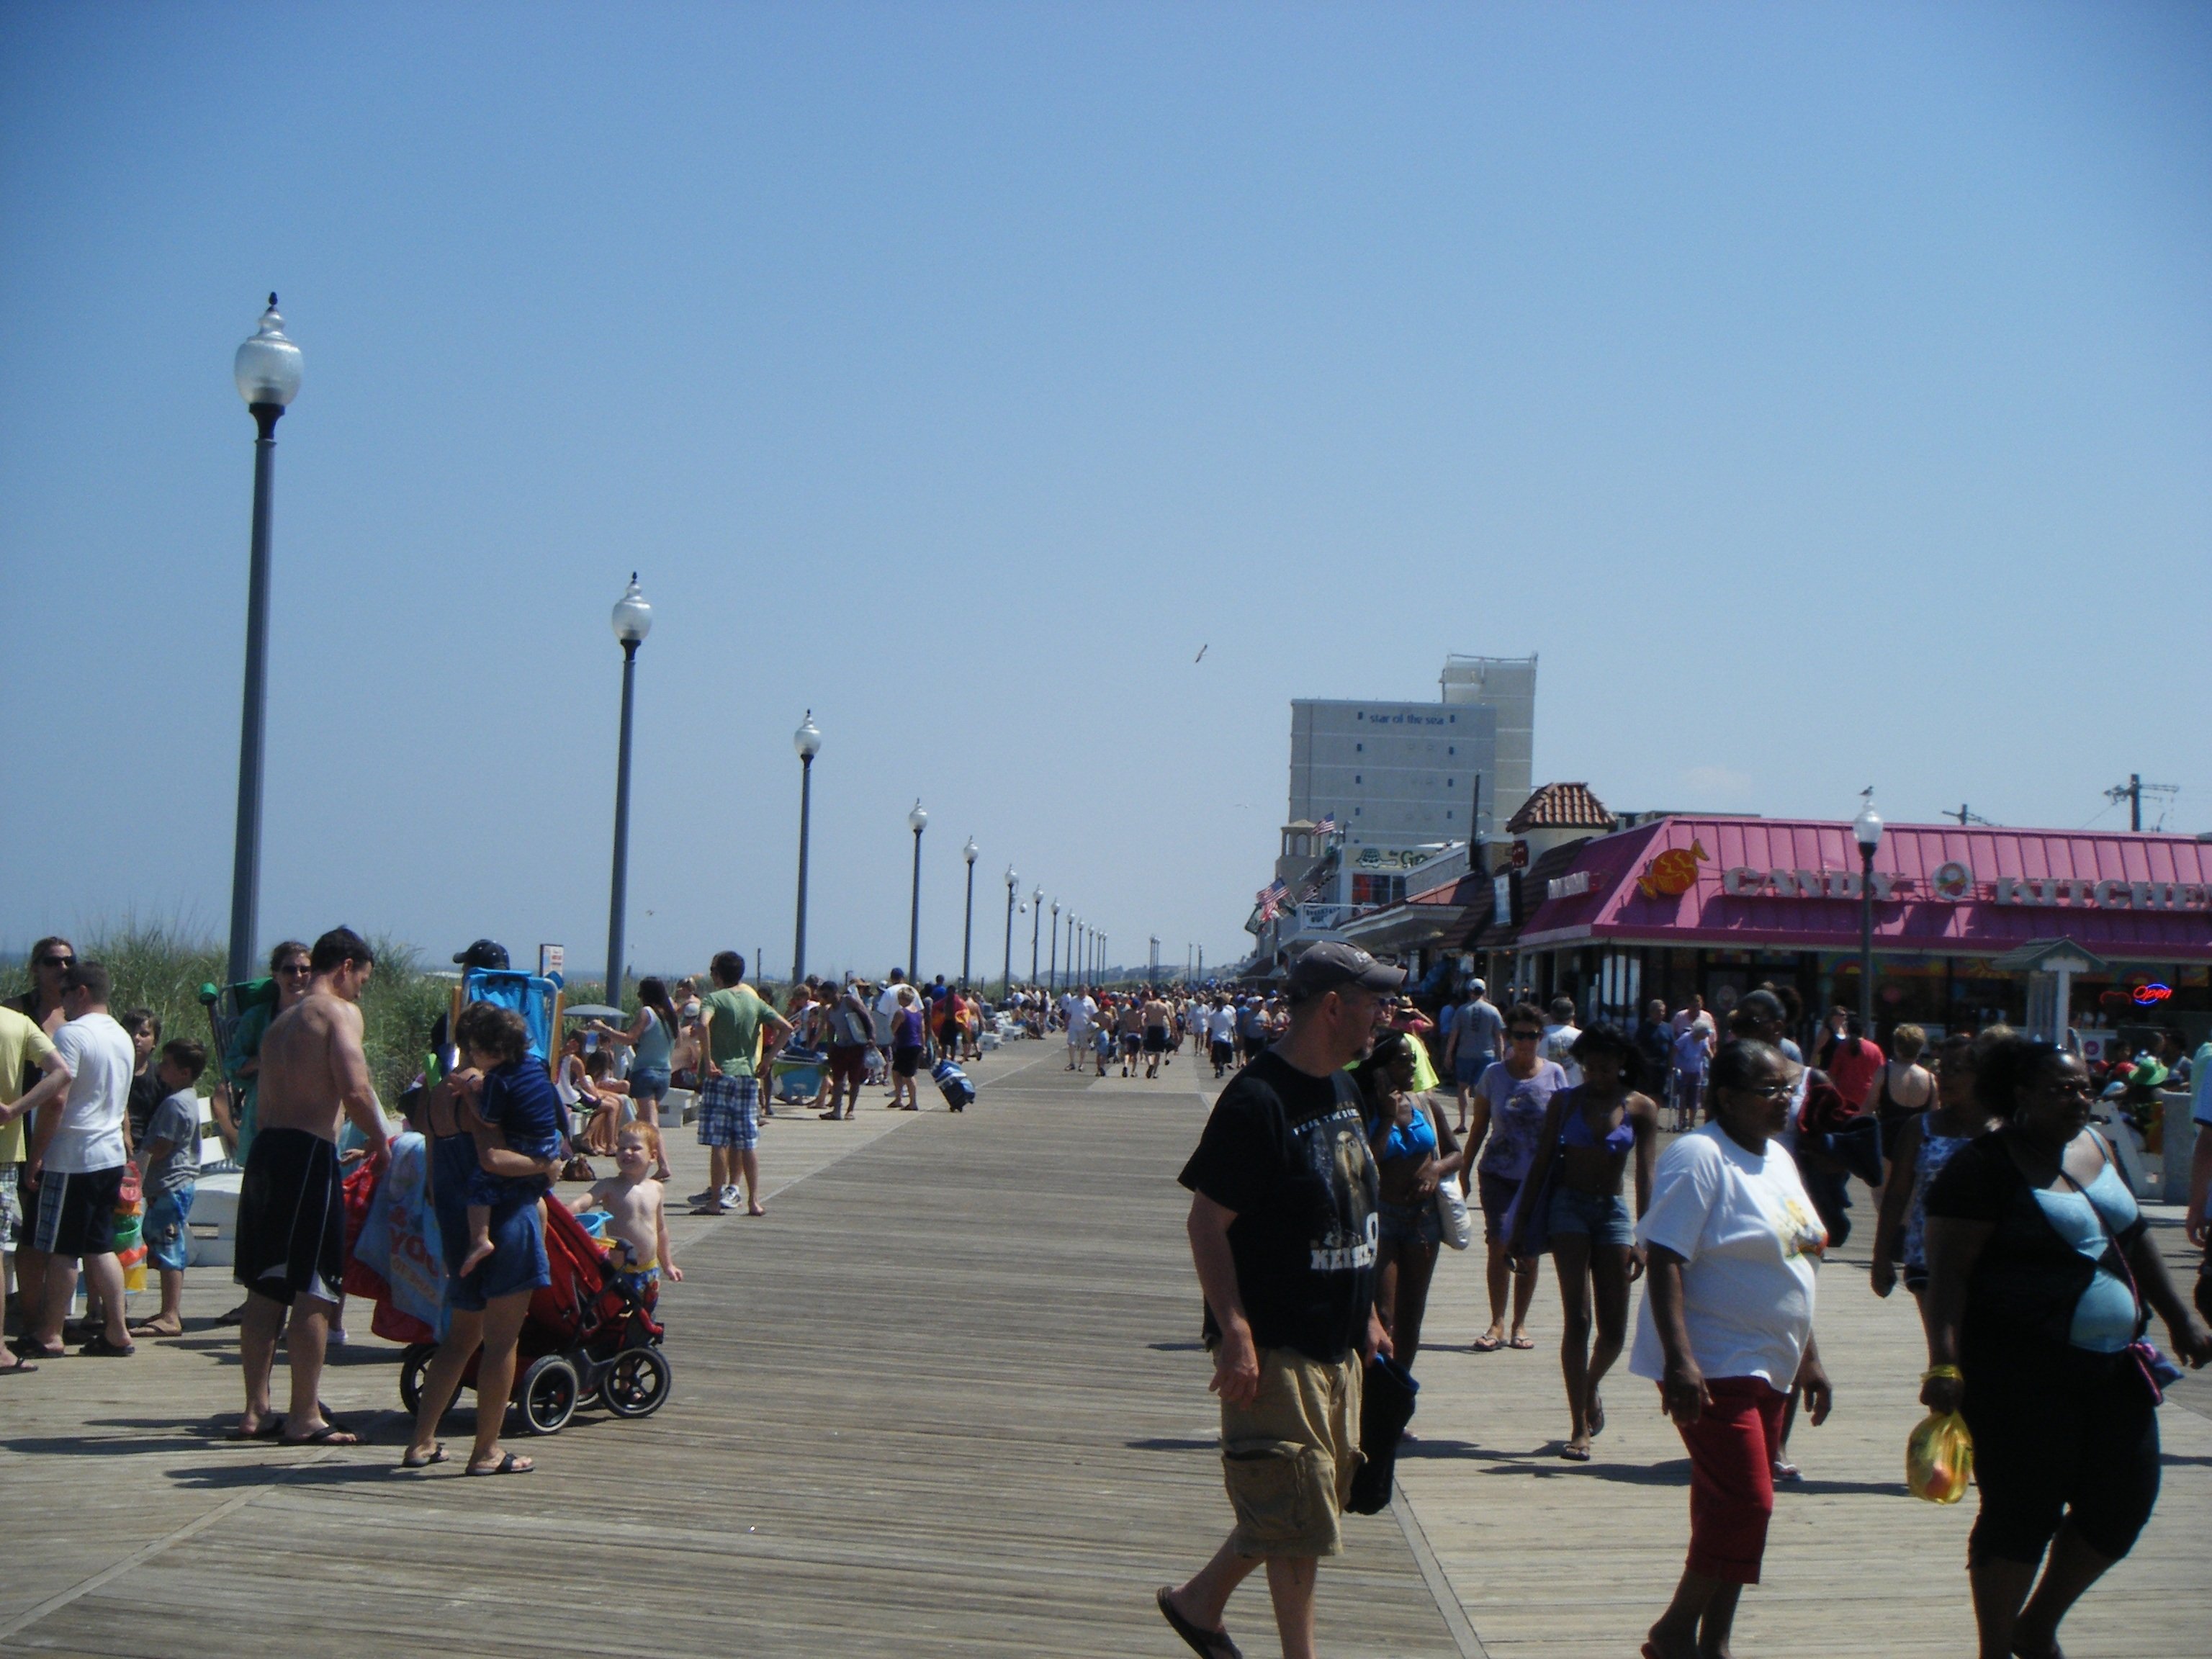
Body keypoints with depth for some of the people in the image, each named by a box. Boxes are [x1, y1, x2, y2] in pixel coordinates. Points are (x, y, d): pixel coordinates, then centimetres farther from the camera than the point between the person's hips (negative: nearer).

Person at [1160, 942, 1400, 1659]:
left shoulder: (1343, 1090, 11)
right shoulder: (1257, 1100, -18)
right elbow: (1206, 1224, -19)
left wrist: (1367, 1317, 20)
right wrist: (1235, 1336, -23)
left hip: (1336, 1345, 9)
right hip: (1276, 1348, -9)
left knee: (1312, 1500, 15)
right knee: (1297, 1509, -3)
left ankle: (1198, 1599, 31)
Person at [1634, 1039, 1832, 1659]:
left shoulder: (1777, 1158, 14)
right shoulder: (1699, 1157, -14)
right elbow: (1664, 1259, -21)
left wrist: (1808, 1358, 20)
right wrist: (1678, 1360, -28)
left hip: (1765, 1369, 9)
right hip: (1713, 1368, -9)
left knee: (1736, 1509, 11)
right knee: (1744, 1503, -12)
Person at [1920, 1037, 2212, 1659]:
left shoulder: (2094, 1147, 11)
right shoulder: (1984, 1167, -13)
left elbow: (2134, 1236, 23)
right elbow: (1948, 1271, -19)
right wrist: (1945, 1363, -28)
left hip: (2112, 1366, 8)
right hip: (2022, 1373, -8)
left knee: (2125, 1498, 10)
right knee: (2021, 1513, -2)